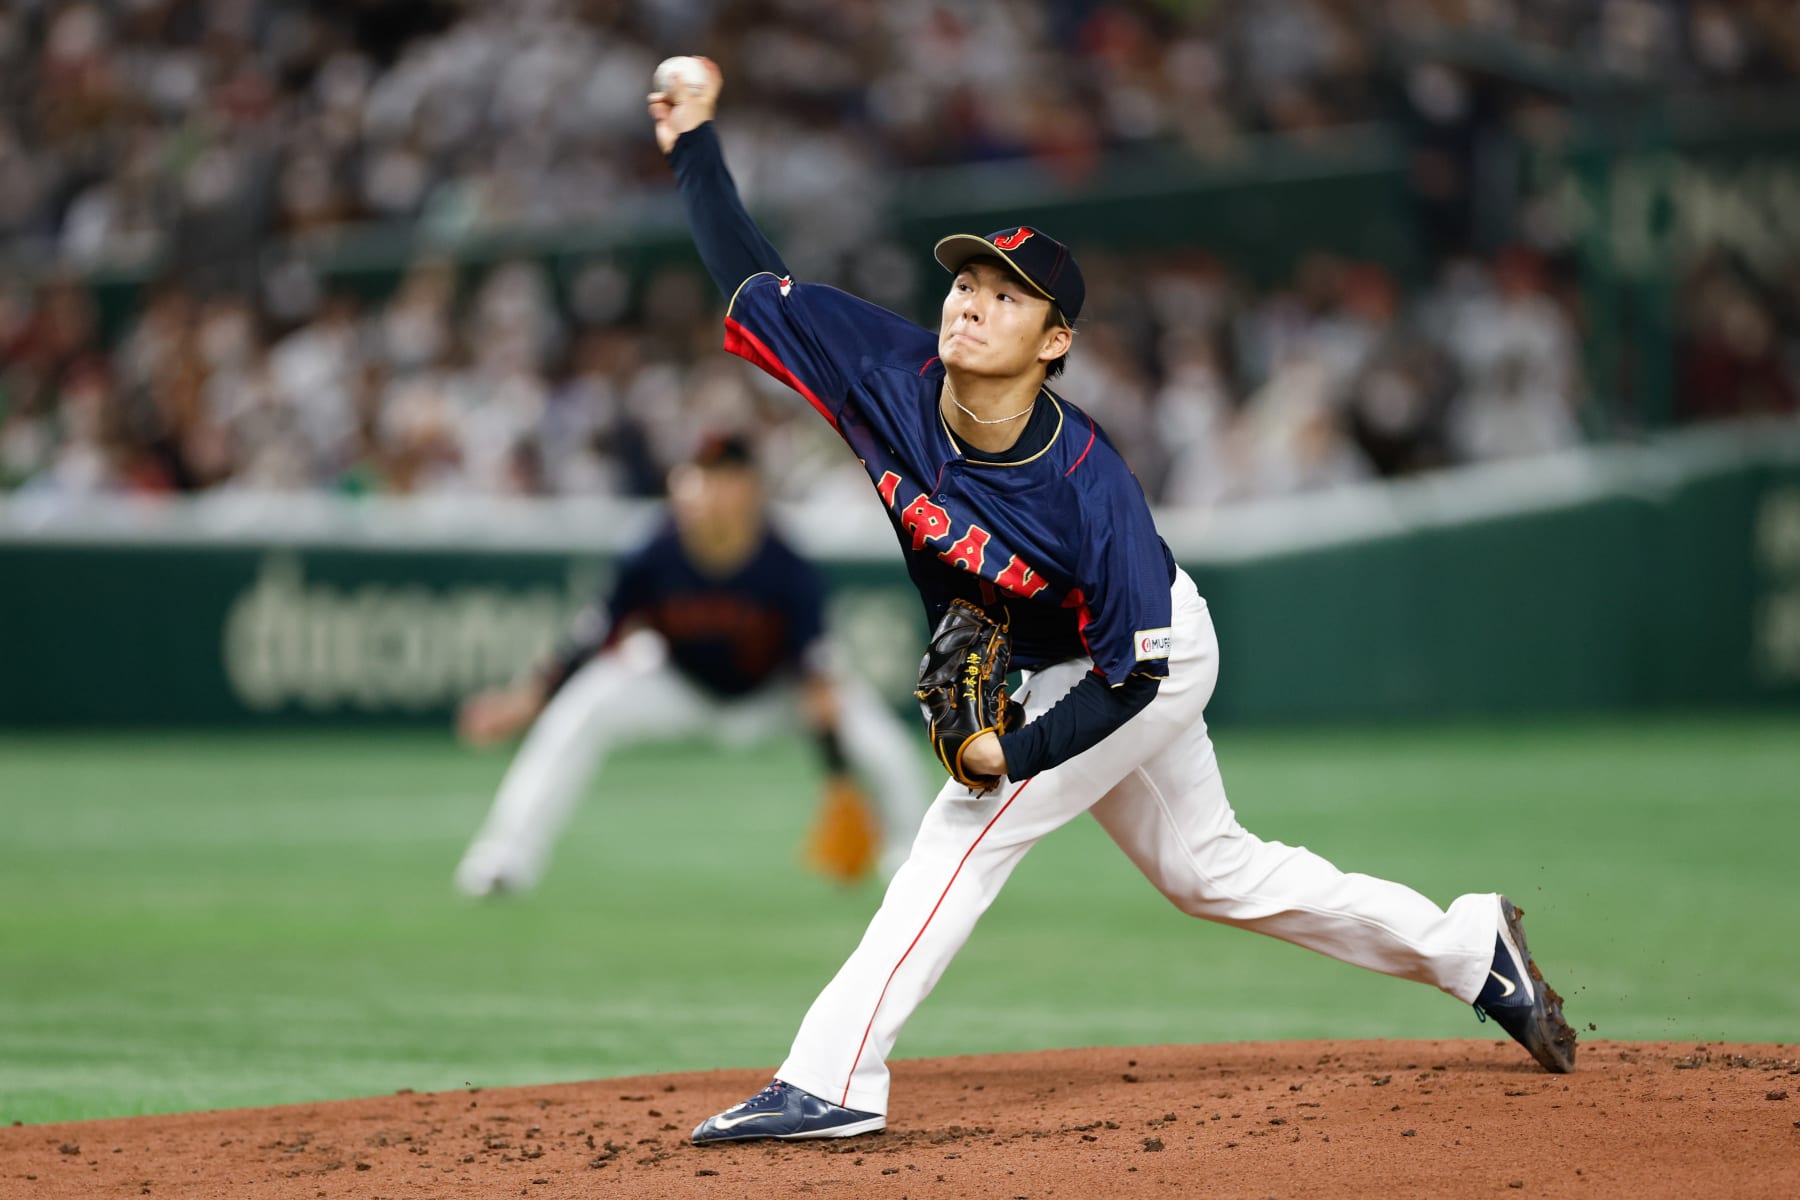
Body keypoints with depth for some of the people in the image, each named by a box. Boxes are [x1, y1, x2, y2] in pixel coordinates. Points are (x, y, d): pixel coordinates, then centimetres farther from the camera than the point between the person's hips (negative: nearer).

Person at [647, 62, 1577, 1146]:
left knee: (967, 830, -17)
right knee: (1209, 871, 19)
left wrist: (1017, 752, -38)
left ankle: (832, 1081, -16)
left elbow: (1133, 671, -30)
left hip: (1148, 662, -7)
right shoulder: (895, 375, -23)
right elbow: (754, 284, -17)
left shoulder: (1087, 487, -37)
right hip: (1048, 667, 7)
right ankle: (1473, 951, 32)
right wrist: (697, 148, -23)